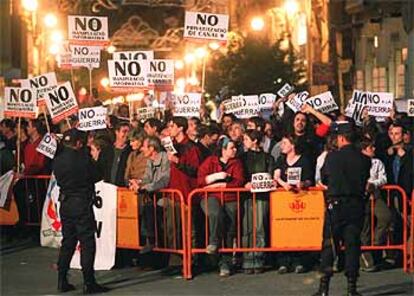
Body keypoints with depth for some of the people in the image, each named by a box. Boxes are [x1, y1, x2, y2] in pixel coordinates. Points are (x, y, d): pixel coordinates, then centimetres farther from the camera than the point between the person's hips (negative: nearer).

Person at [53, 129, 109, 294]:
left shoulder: (58, 159, 1)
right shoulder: (83, 158, -15)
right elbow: (97, 176, -6)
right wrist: (94, 161, 10)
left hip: (65, 204, 6)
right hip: (82, 204, -6)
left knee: (67, 242, 14)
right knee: (87, 243, -1)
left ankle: (62, 281, 15)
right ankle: (89, 283, -1)